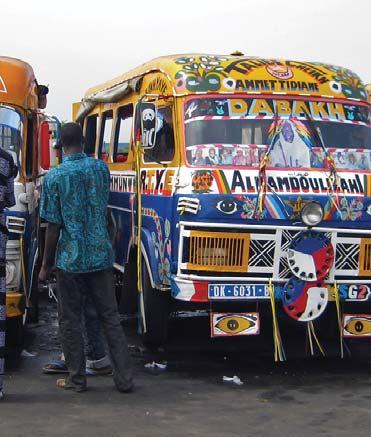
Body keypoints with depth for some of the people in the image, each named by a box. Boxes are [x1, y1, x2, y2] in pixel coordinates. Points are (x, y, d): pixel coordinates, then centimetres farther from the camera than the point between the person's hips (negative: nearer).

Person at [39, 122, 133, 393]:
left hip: (70, 259, -3)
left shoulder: (55, 176, -10)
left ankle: (77, 378, 15)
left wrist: (46, 266, 0)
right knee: (110, 317, 9)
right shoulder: (101, 168, 2)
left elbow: (54, 227, -9)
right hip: (101, 257, 4)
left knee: (70, 320, 9)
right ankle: (125, 378, 9)